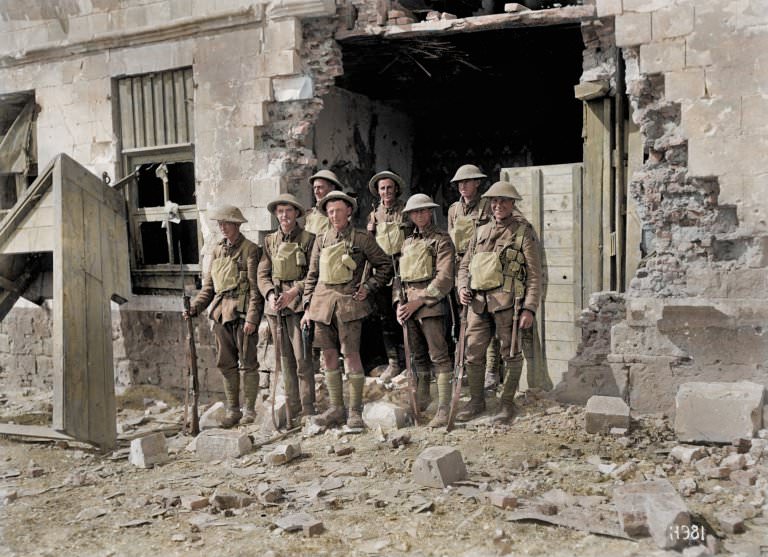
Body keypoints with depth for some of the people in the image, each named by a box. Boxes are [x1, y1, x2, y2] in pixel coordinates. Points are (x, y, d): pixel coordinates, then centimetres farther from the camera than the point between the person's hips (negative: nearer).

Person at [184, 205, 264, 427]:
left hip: (242, 312, -6)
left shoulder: (250, 249, -4)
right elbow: (208, 286, 18)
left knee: (248, 363, 1)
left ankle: (250, 410, 10)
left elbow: (255, 287, -9)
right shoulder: (217, 250, 15)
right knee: (226, 363, 9)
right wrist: (194, 308, 4)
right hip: (221, 313, 6)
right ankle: (232, 410, 18)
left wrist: (251, 318, -15)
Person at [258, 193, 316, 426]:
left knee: (302, 358, -8)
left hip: (298, 303, -5)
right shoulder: (270, 241, 14)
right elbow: (262, 274, 11)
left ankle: (307, 411, -1)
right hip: (275, 305, 5)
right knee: (286, 360, 8)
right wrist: (270, 294, -7)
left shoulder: (308, 239, 0)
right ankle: (292, 411, 15)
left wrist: (293, 293, -15)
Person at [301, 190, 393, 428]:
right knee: (329, 355, 6)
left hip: (348, 302, -4)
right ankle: (336, 409, 15)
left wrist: (368, 287, -2)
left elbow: (386, 266, 8)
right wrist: (308, 307, 9)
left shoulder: (362, 239, 1)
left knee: (351, 355, -5)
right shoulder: (321, 241, 12)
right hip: (323, 301, 4)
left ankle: (355, 412, 3)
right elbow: (311, 276, 15)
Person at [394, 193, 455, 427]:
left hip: (431, 303, -6)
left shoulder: (441, 240, -2)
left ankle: (444, 409, -8)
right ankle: (421, 402, 24)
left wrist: (419, 301, -14)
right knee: (418, 355, 13)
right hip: (409, 305, 6)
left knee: (438, 355, -9)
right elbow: (399, 275, 19)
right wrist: (399, 302, 3)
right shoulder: (407, 242, 18)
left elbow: (445, 278, -11)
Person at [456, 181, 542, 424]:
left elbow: (534, 274, -3)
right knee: (473, 353, 7)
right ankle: (476, 401, 23)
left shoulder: (524, 232, 0)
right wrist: (463, 287, 3)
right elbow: (465, 264, 22)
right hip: (478, 302, 5)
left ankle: (507, 404, 18)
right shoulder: (481, 232, 15)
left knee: (510, 354, 5)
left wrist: (529, 308, -11)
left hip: (506, 302, -5)